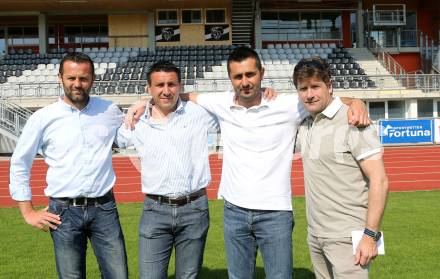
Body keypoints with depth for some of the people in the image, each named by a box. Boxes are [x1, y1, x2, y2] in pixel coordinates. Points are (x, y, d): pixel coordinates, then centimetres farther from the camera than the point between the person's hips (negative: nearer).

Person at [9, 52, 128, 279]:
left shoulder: (110, 111, 3)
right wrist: (28, 212, 4)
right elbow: (19, 165, 7)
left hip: (104, 209, 1)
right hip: (64, 212, -1)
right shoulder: (42, 118, -1)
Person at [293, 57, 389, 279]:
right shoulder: (304, 125, 7)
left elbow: (379, 181, -14)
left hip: (347, 238, -6)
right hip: (315, 236, 7)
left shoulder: (352, 122, -12)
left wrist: (370, 235, -19)